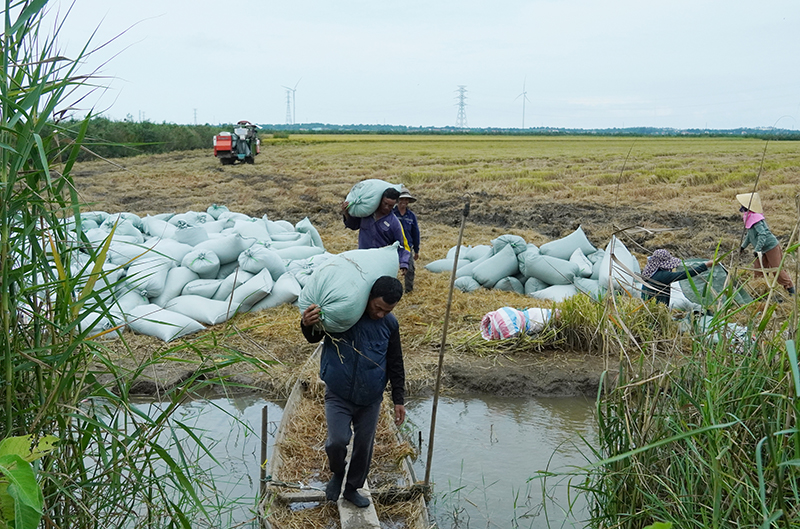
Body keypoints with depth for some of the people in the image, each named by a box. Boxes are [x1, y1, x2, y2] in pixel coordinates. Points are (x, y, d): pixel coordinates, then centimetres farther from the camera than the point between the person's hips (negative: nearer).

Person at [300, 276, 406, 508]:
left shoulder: (390, 324, -2)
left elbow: (395, 364, 8)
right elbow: (315, 338, -2)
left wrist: (399, 399, 9)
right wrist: (307, 325, -25)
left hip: (370, 400, 3)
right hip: (338, 396, -3)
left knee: (364, 446, 13)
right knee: (337, 441, -17)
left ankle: (352, 488, 38)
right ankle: (338, 473, 17)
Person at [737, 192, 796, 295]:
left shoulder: (755, 219, -25)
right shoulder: (749, 217, 6)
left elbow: (763, 234, -32)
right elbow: (750, 234, 20)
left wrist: (757, 249, -35)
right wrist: (743, 246, 25)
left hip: (771, 246, -9)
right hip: (764, 249, 9)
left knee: (777, 270, -1)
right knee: (758, 269, 8)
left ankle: (790, 288, 14)